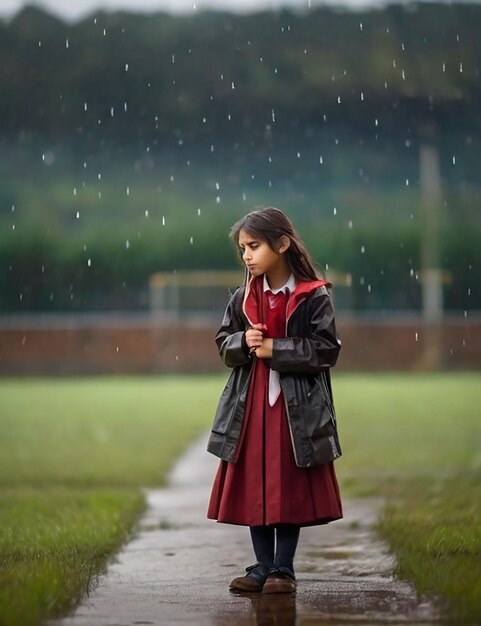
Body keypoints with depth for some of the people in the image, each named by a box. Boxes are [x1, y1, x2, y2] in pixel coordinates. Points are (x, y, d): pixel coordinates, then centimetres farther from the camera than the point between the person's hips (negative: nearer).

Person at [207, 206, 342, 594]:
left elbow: (325, 350, -11)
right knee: (253, 486, 7)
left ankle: (283, 569, 12)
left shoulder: (314, 297, -8)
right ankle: (263, 567, 17)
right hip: (251, 405, 4)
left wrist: (275, 349, -16)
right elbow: (224, 344, 11)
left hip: (297, 408, -4)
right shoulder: (243, 298, 6)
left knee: (291, 488, 2)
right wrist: (243, 342, -11)